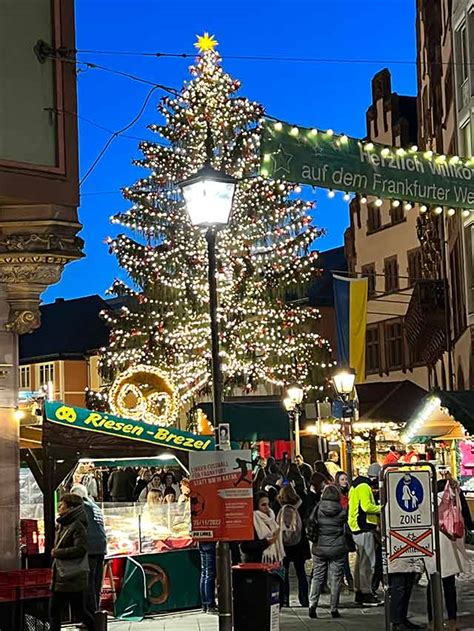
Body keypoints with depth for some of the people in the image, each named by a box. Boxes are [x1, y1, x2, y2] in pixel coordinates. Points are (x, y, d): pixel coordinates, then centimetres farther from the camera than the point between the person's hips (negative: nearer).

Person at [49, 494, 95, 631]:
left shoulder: (77, 526, -15)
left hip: (74, 578, -9)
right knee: (54, 611, 10)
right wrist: (55, 552, 4)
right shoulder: (62, 526, 13)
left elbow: (80, 549, -24)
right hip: (60, 578, 9)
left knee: (79, 611, -1)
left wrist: (57, 553, -16)